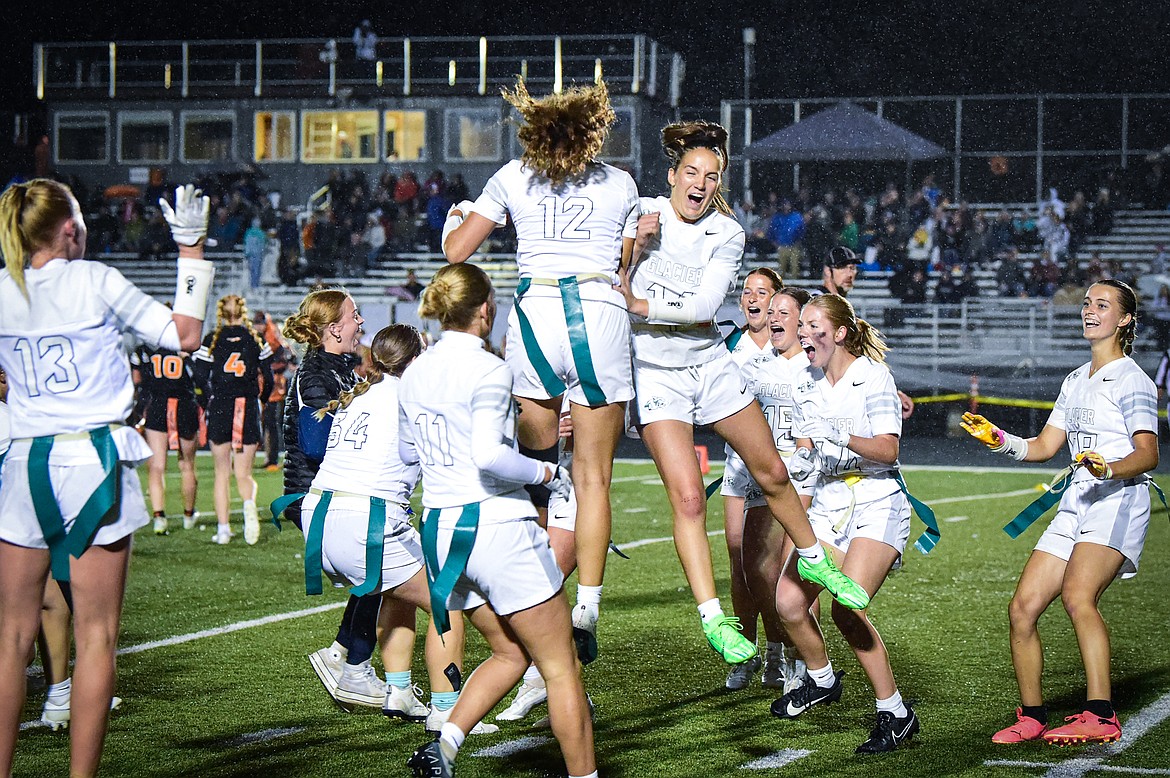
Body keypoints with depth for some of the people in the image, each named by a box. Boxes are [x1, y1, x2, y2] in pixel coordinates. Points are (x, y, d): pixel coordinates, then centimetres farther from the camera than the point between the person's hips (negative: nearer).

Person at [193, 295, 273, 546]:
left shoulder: (212, 339, 1)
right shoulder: (255, 339, 3)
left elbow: (201, 377, -4)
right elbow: (268, 377, 4)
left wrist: (212, 398, 12)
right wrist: (260, 397, 23)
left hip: (220, 407, 0)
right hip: (248, 408, 0)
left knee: (222, 473, 10)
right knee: (243, 473, 5)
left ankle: (223, 529, 5)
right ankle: (249, 503, -28)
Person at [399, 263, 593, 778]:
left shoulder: (414, 374, 9)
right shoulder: (488, 370, -13)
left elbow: (408, 450, 22)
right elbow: (489, 456, -24)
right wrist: (545, 473, -11)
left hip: (440, 527, 8)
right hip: (497, 524, -8)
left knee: (510, 653, 20)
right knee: (561, 666, 2)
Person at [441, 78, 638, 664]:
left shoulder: (513, 177, 12)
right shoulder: (621, 184, 14)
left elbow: (455, 250, 15)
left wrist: (454, 218, 36)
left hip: (535, 313, 0)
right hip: (601, 315, 0)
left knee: (533, 468, 11)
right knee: (593, 477, 0)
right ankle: (586, 609, -9)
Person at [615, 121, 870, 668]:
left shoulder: (727, 234, -2)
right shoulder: (641, 213, -5)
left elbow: (704, 306, -14)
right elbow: (615, 286, -7)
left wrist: (642, 306, -18)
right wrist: (635, 246, -22)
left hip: (710, 364, 3)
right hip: (654, 372, -3)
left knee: (771, 471, 12)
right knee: (688, 496, -15)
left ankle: (813, 560, 37)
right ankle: (712, 618, -12)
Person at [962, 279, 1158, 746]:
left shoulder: (1132, 380, -3)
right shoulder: (1075, 381, 22)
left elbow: (1148, 454, -12)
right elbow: (1044, 446, 22)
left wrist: (1109, 469, -31)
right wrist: (997, 440, 6)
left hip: (1119, 500, -8)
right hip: (1076, 504, 8)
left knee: (1076, 594, -30)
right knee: (1023, 608, -1)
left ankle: (1099, 716, -32)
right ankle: (1032, 718, 11)